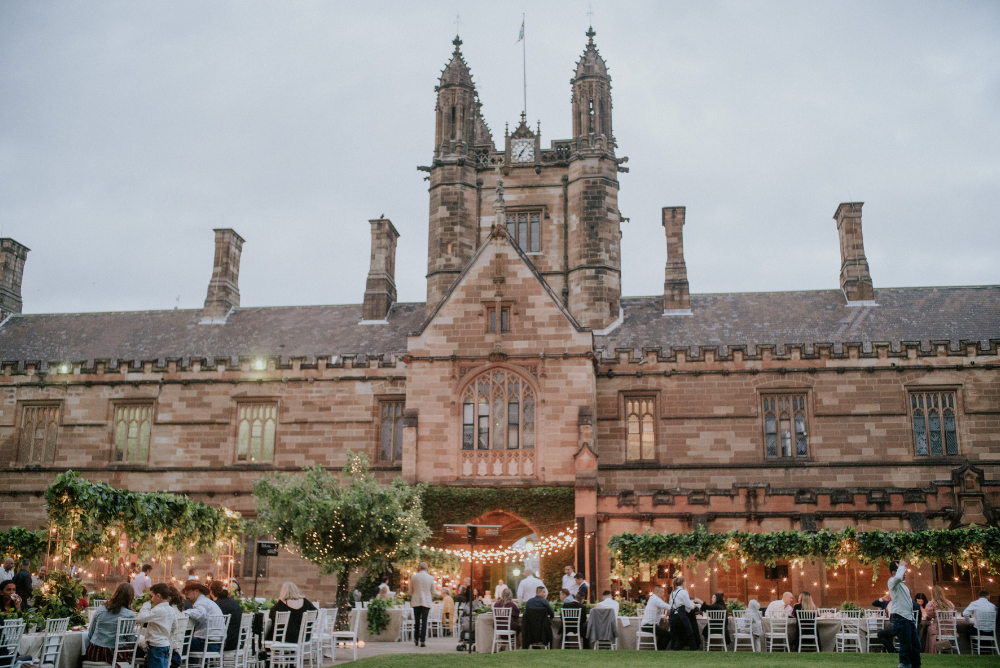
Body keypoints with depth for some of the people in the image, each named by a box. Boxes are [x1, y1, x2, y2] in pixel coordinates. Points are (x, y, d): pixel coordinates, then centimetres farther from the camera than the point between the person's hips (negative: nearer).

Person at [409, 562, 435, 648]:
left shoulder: (413, 577, -3)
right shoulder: (431, 578, -4)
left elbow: (410, 590, 7)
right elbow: (433, 592, 5)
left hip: (416, 602, 1)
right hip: (426, 602, -1)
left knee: (416, 621, 13)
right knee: (424, 621, -1)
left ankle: (416, 640, 20)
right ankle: (422, 641, -5)